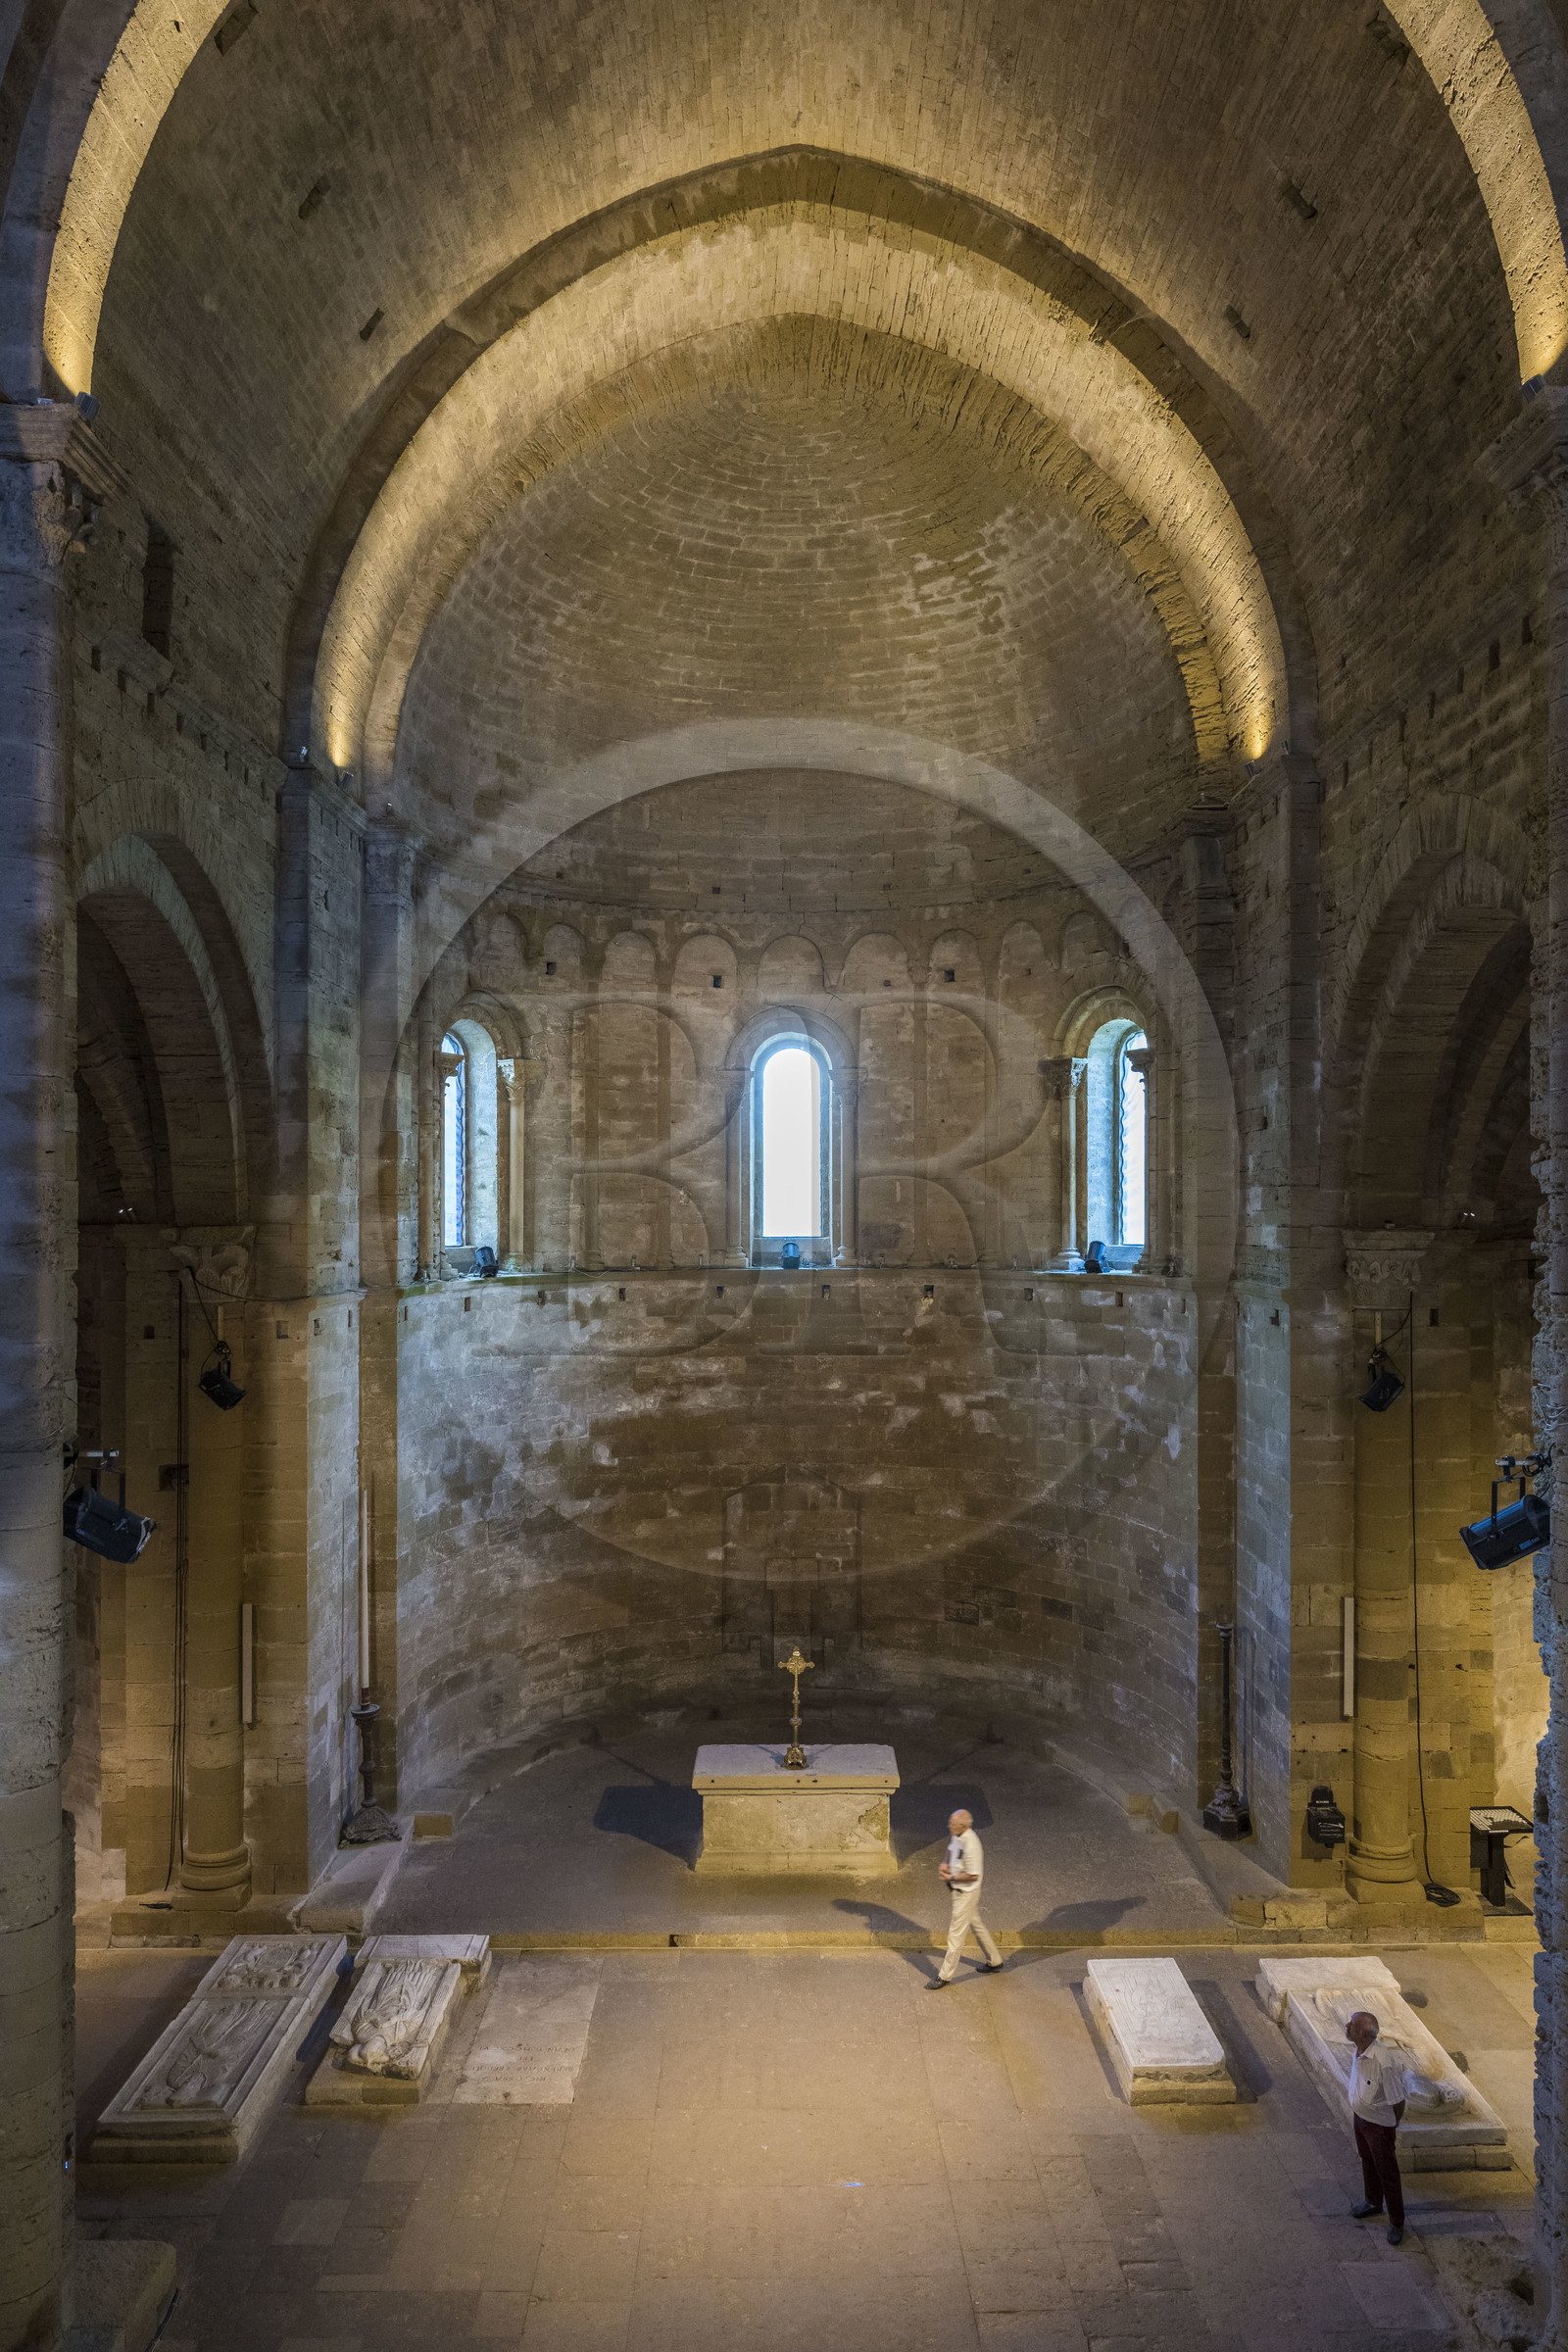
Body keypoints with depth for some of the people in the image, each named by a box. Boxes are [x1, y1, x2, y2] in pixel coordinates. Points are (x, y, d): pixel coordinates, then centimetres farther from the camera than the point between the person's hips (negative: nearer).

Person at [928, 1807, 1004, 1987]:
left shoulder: (971, 1845, -30)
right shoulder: (955, 1837, -3)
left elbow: (973, 1876, -27)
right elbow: (951, 1855, 17)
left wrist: (952, 1878, -19)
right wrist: (945, 1864, -4)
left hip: (966, 1892, -9)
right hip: (957, 1890, 9)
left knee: (956, 1933, 2)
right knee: (977, 1925, 23)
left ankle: (946, 1975, 14)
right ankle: (994, 1960, 40)